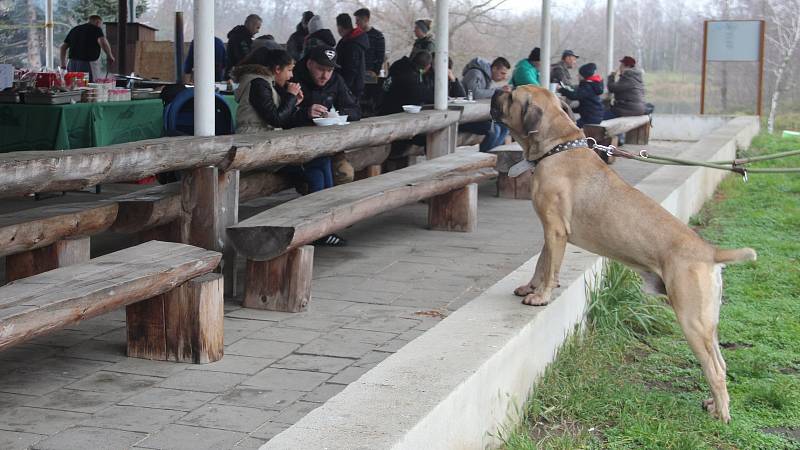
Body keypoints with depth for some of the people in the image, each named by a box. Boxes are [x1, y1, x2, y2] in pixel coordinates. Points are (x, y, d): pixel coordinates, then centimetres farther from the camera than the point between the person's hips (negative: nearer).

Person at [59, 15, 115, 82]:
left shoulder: (74, 29, 19)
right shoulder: (96, 29, -1)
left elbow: (63, 47, 21)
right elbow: (103, 43, -20)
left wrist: (63, 64, 27)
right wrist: (110, 56, -6)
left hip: (72, 64, 7)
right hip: (89, 63, -7)